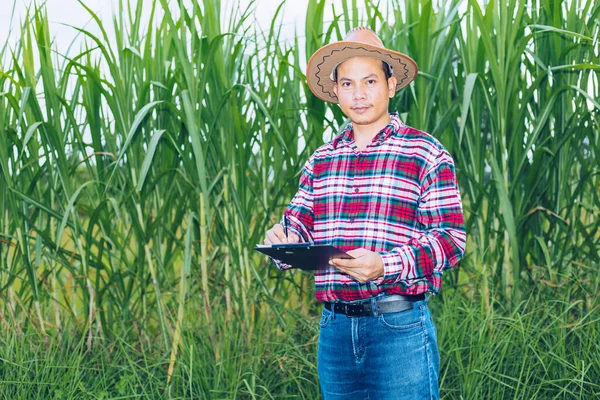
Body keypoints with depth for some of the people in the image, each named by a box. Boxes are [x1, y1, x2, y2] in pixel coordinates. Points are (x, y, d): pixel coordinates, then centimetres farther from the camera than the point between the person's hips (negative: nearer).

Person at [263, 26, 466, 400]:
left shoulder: (426, 154, -2)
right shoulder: (321, 161, 13)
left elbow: (451, 238, -7)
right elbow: (298, 227, 11)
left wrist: (386, 266, -22)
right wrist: (282, 241, -14)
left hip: (400, 327, -4)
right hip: (335, 327, 5)